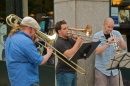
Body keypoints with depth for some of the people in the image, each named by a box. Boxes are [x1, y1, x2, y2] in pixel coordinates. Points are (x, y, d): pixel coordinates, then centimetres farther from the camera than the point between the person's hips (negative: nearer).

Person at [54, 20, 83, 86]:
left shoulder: (69, 39, 11)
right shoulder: (59, 43, -16)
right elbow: (69, 55, -28)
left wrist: (79, 39, -1)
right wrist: (77, 42, -21)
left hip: (73, 72, 9)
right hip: (64, 73, -9)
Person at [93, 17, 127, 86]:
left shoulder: (117, 34, 4)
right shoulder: (97, 36, -3)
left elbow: (124, 48, -3)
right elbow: (97, 51, -16)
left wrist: (120, 41, -22)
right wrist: (108, 43, -27)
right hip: (102, 69, -2)